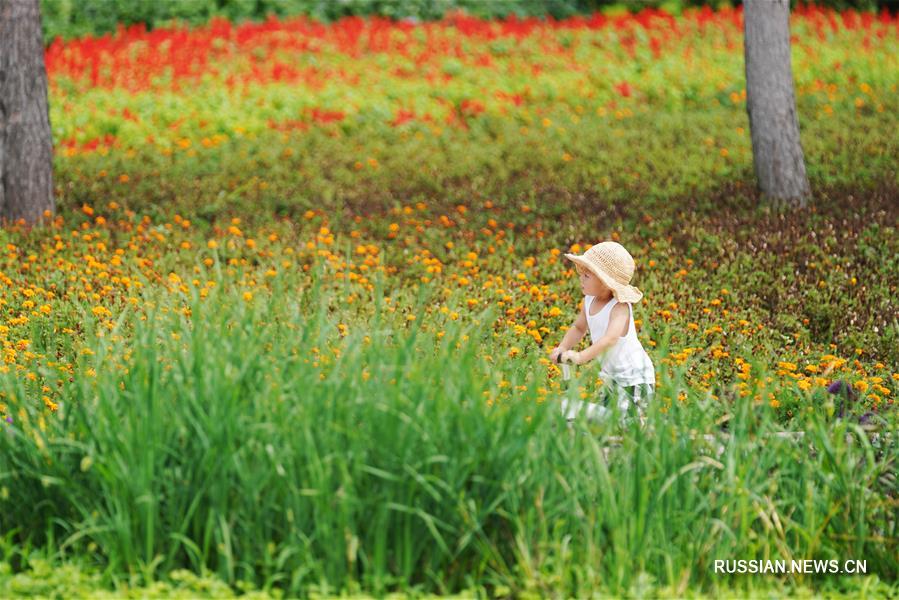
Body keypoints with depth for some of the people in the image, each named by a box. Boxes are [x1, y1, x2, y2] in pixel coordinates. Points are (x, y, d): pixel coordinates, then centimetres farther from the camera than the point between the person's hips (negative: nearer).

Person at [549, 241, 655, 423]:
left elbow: (611, 338, -44)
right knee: (602, 413, 19)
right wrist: (562, 349, -6)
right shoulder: (590, 301, -3)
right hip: (611, 376, 9)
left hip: (634, 377, -9)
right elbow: (579, 328, 13)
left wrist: (581, 356, -55)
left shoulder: (620, 307, -28)